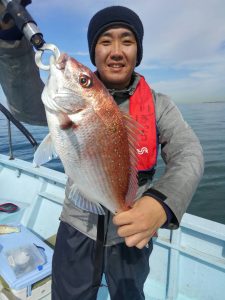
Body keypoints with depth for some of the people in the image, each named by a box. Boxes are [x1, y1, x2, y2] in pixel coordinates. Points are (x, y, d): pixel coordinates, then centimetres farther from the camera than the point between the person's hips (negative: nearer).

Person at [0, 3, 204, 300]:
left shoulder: (158, 104, -8)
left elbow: (188, 154, -21)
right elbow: (28, 107, -22)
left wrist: (162, 202, -41)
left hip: (134, 230, 1)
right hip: (77, 229, 1)